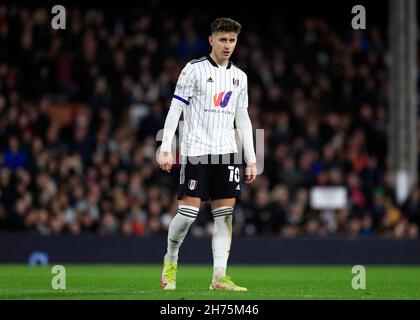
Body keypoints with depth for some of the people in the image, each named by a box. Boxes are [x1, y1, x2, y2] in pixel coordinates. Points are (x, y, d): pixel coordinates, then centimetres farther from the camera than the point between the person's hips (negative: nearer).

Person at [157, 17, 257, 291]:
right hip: (196, 151, -5)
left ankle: (219, 277, -3)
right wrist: (166, 149, -12)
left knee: (225, 214, -2)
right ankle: (171, 260, 17)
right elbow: (175, 110, -4)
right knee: (189, 211, -9)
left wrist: (251, 160, 12)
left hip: (226, 152, 5)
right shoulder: (194, 70, -2)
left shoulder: (239, 77, 14)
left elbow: (243, 120, 18)